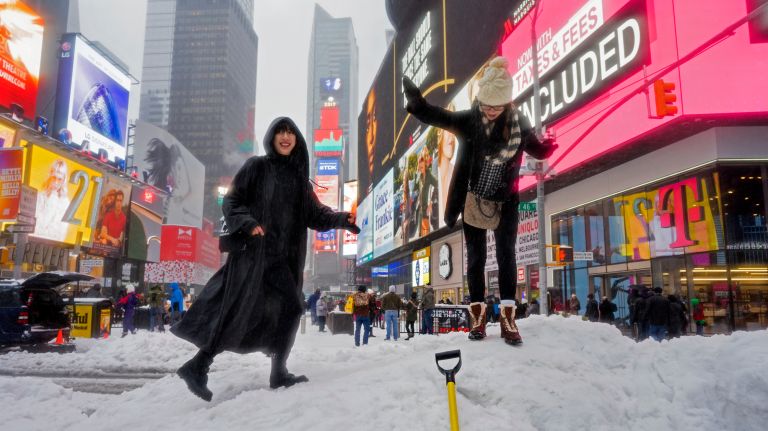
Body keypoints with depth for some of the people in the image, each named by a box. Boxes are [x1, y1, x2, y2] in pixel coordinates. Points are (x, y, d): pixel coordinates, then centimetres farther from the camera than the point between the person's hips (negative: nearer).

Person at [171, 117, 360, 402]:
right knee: (238, 310, -9)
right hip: (254, 249, -6)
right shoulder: (256, 167, 2)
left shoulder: (299, 177, 17)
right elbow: (231, 201, -2)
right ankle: (198, 366, 2)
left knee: (290, 307, 0)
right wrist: (248, 223, -20)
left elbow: (314, 214, 11)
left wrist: (342, 219, -6)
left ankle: (279, 373, 10)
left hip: (285, 254, 6)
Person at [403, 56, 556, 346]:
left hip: (505, 201, 1)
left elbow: (538, 151, 6)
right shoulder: (467, 121, -9)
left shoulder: (519, 124, -5)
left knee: (506, 254, 0)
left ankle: (507, 317, 7)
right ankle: (478, 315, 15)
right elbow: (430, 114, -10)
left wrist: (551, 145, -18)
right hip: (473, 200, -1)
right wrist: (414, 98, -31)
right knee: (476, 257, 6)